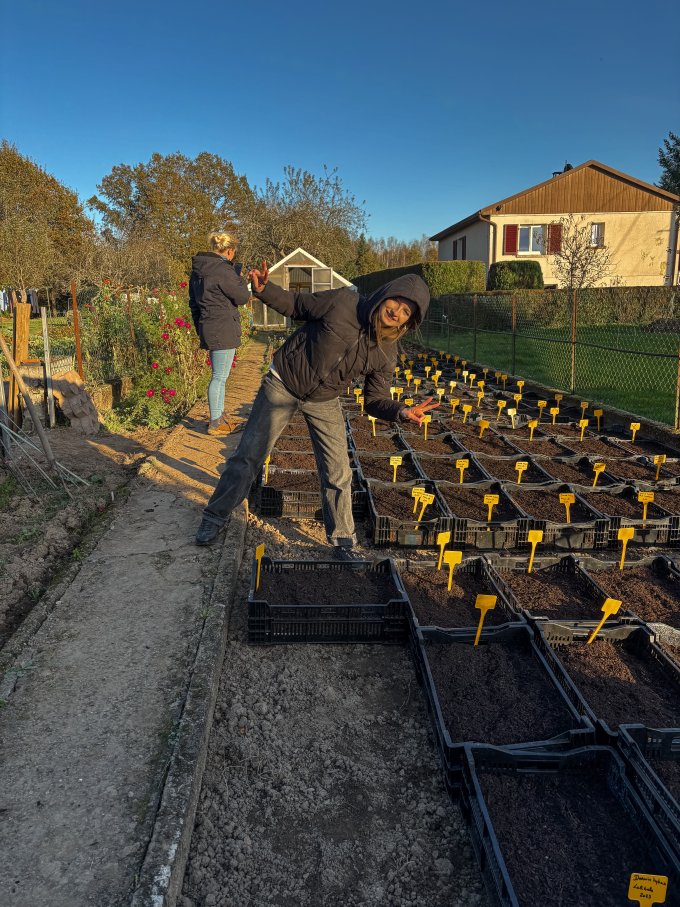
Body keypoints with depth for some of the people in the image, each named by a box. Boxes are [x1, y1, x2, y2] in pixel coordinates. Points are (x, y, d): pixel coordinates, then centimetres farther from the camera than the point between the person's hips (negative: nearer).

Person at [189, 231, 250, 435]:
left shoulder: (198, 270, 12)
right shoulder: (223, 270, -16)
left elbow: (193, 302, 18)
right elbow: (242, 297, -10)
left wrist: (200, 327, 25)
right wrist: (239, 276, 4)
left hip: (208, 328, 9)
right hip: (223, 329, -9)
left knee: (219, 375, 18)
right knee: (219, 377, -2)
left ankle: (220, 417, 26)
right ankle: (215, 424, 4)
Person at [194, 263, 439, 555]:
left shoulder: (385, 354, -13)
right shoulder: (342, 301, -21)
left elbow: (376, 400, -8)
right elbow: (296, 305, -7)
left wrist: (402, 411, -29)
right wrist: (264, 290, -25)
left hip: (324, 403, 2)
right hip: (283, 384, -2)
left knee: (338, 474, 2)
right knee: (248, 456, 4)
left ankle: (342, 542, 22)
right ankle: (215, 517, 25)